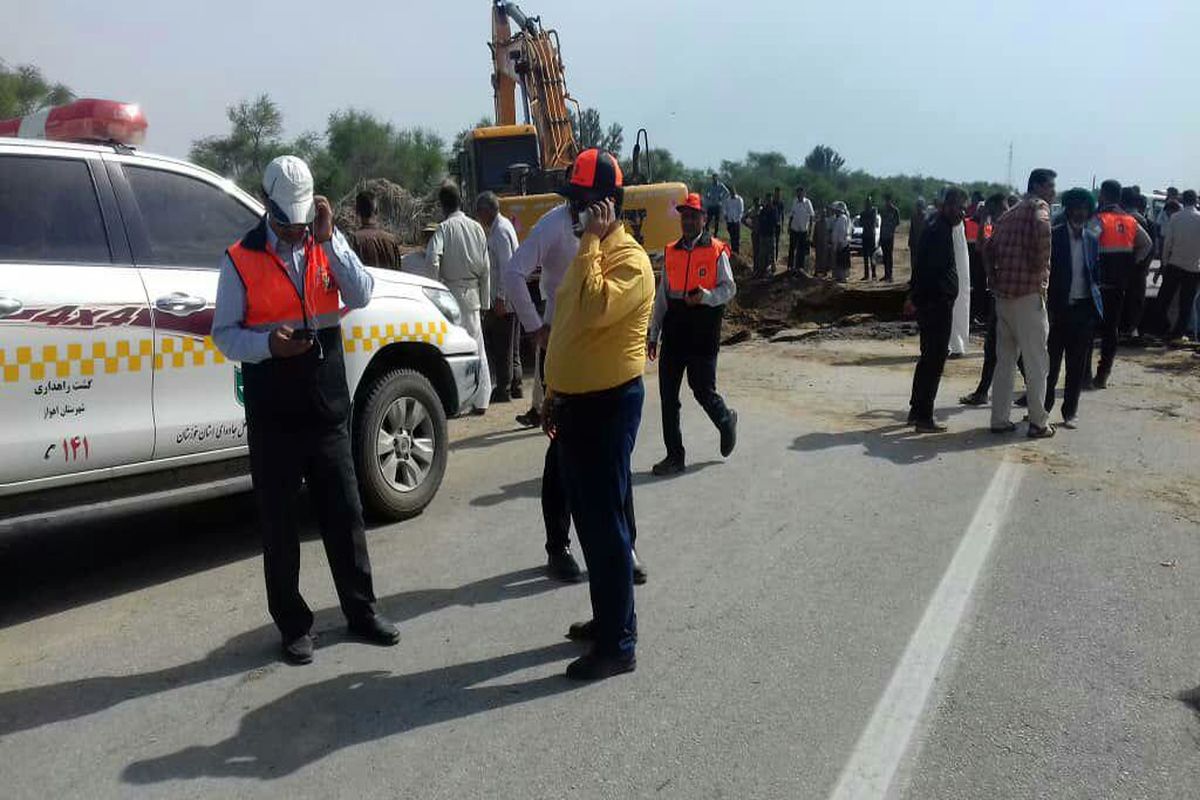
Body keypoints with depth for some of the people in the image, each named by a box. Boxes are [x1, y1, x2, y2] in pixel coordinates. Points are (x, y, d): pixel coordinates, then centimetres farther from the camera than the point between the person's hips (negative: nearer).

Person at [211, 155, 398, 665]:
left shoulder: (328, 245, 7)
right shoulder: (241, 258, -1)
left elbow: (361, 295, -8)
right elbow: (224, 333, -2)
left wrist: (328, 238, -15)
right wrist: (267, 344, -20)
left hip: (328, 407, 2)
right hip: (272, 413, -2)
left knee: (344, 513, 10)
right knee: (279, 522, 7)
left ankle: (361, 610, 25)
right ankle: (293, 625, 21)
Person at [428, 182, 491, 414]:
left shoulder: (444, 228, -7)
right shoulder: (477, 227, 6)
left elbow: (432, 257, -23)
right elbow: (486, 268, 7)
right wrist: (485, 300, 13)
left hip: (452, 293, -4)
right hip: (473, 294, 4)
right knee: (477, 348, 8)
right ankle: (481, 401, 10)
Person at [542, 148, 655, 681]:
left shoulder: (629, 259, -14)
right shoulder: (589, 254, 16)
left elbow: (594, 309, -33)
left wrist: (591, 241, -22)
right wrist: (554, 395, 20)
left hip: (609, 405, -10)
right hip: (576, 402, 10)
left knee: (606, 524, -5)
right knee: (588, 519, 17)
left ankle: (619, 644, 6)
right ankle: (607, 618, 31)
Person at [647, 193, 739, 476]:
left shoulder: (716, 251, -2)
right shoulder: (671, 252, 12)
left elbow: (729, 288, -3)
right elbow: (662, 297, 15)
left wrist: (706, 296, -22)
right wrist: (653, 334, 13)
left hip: (704, 331, -5)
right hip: (674, 330, 5)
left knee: (703, 390, -1)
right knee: (668, 394, 3)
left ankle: (726, 422, 34)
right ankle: (675, 456, 13)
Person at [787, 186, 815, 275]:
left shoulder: (807, 202, -7)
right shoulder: (794, 202, 2)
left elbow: (811, 216, -3)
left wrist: (810, 227, -7)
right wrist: (789, 226, 8)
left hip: (803, 230, -3)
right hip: (794, 229, 3)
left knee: (802, 249, 4)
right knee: (792, 248, 6)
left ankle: (800, 267, 11)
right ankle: (790, 266, 15)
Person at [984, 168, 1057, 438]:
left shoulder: (1010, 213, 18)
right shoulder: (1039, 206, -5)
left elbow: (991, 247, 17)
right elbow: (1042, 227, -26)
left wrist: (993, 279, 13)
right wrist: (1042, 267, -15)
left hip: (1003, 292, 7)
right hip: (1028, 292, -7)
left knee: (1004, 360, 12)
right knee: (1036, 361, 0)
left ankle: (1000, 419, 15)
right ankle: (1038, 423, 5)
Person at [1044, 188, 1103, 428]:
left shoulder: (1092, 239, 9)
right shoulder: (1054, 236, -4)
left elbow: (1096, 275, 14)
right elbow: (1046, 272, -5)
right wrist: (1048, 307, -11)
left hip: (1084, 309, 4)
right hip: (1059, 308, -3)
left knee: (1077, 365, 8)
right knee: (1052, 362, 2)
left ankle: (1070, 411, 18)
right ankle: (1043, 408, 16)